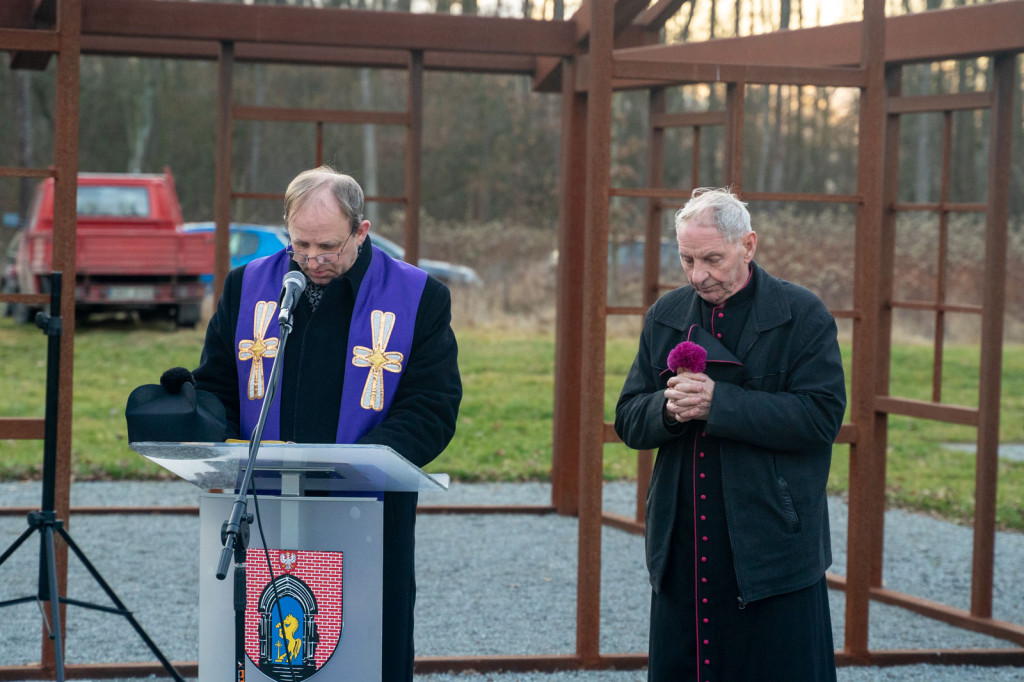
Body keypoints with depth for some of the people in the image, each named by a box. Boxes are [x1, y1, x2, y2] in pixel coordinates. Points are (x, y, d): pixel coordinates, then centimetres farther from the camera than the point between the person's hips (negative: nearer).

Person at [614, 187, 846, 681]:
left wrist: (718, 402, -20)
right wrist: (669, 409, -13)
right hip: (682, 553, 5)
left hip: (773, 551, -4)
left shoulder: (802, 315, -4)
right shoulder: (665, 316, 11)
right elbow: (628, 421, 10)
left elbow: (822, 416, -14)